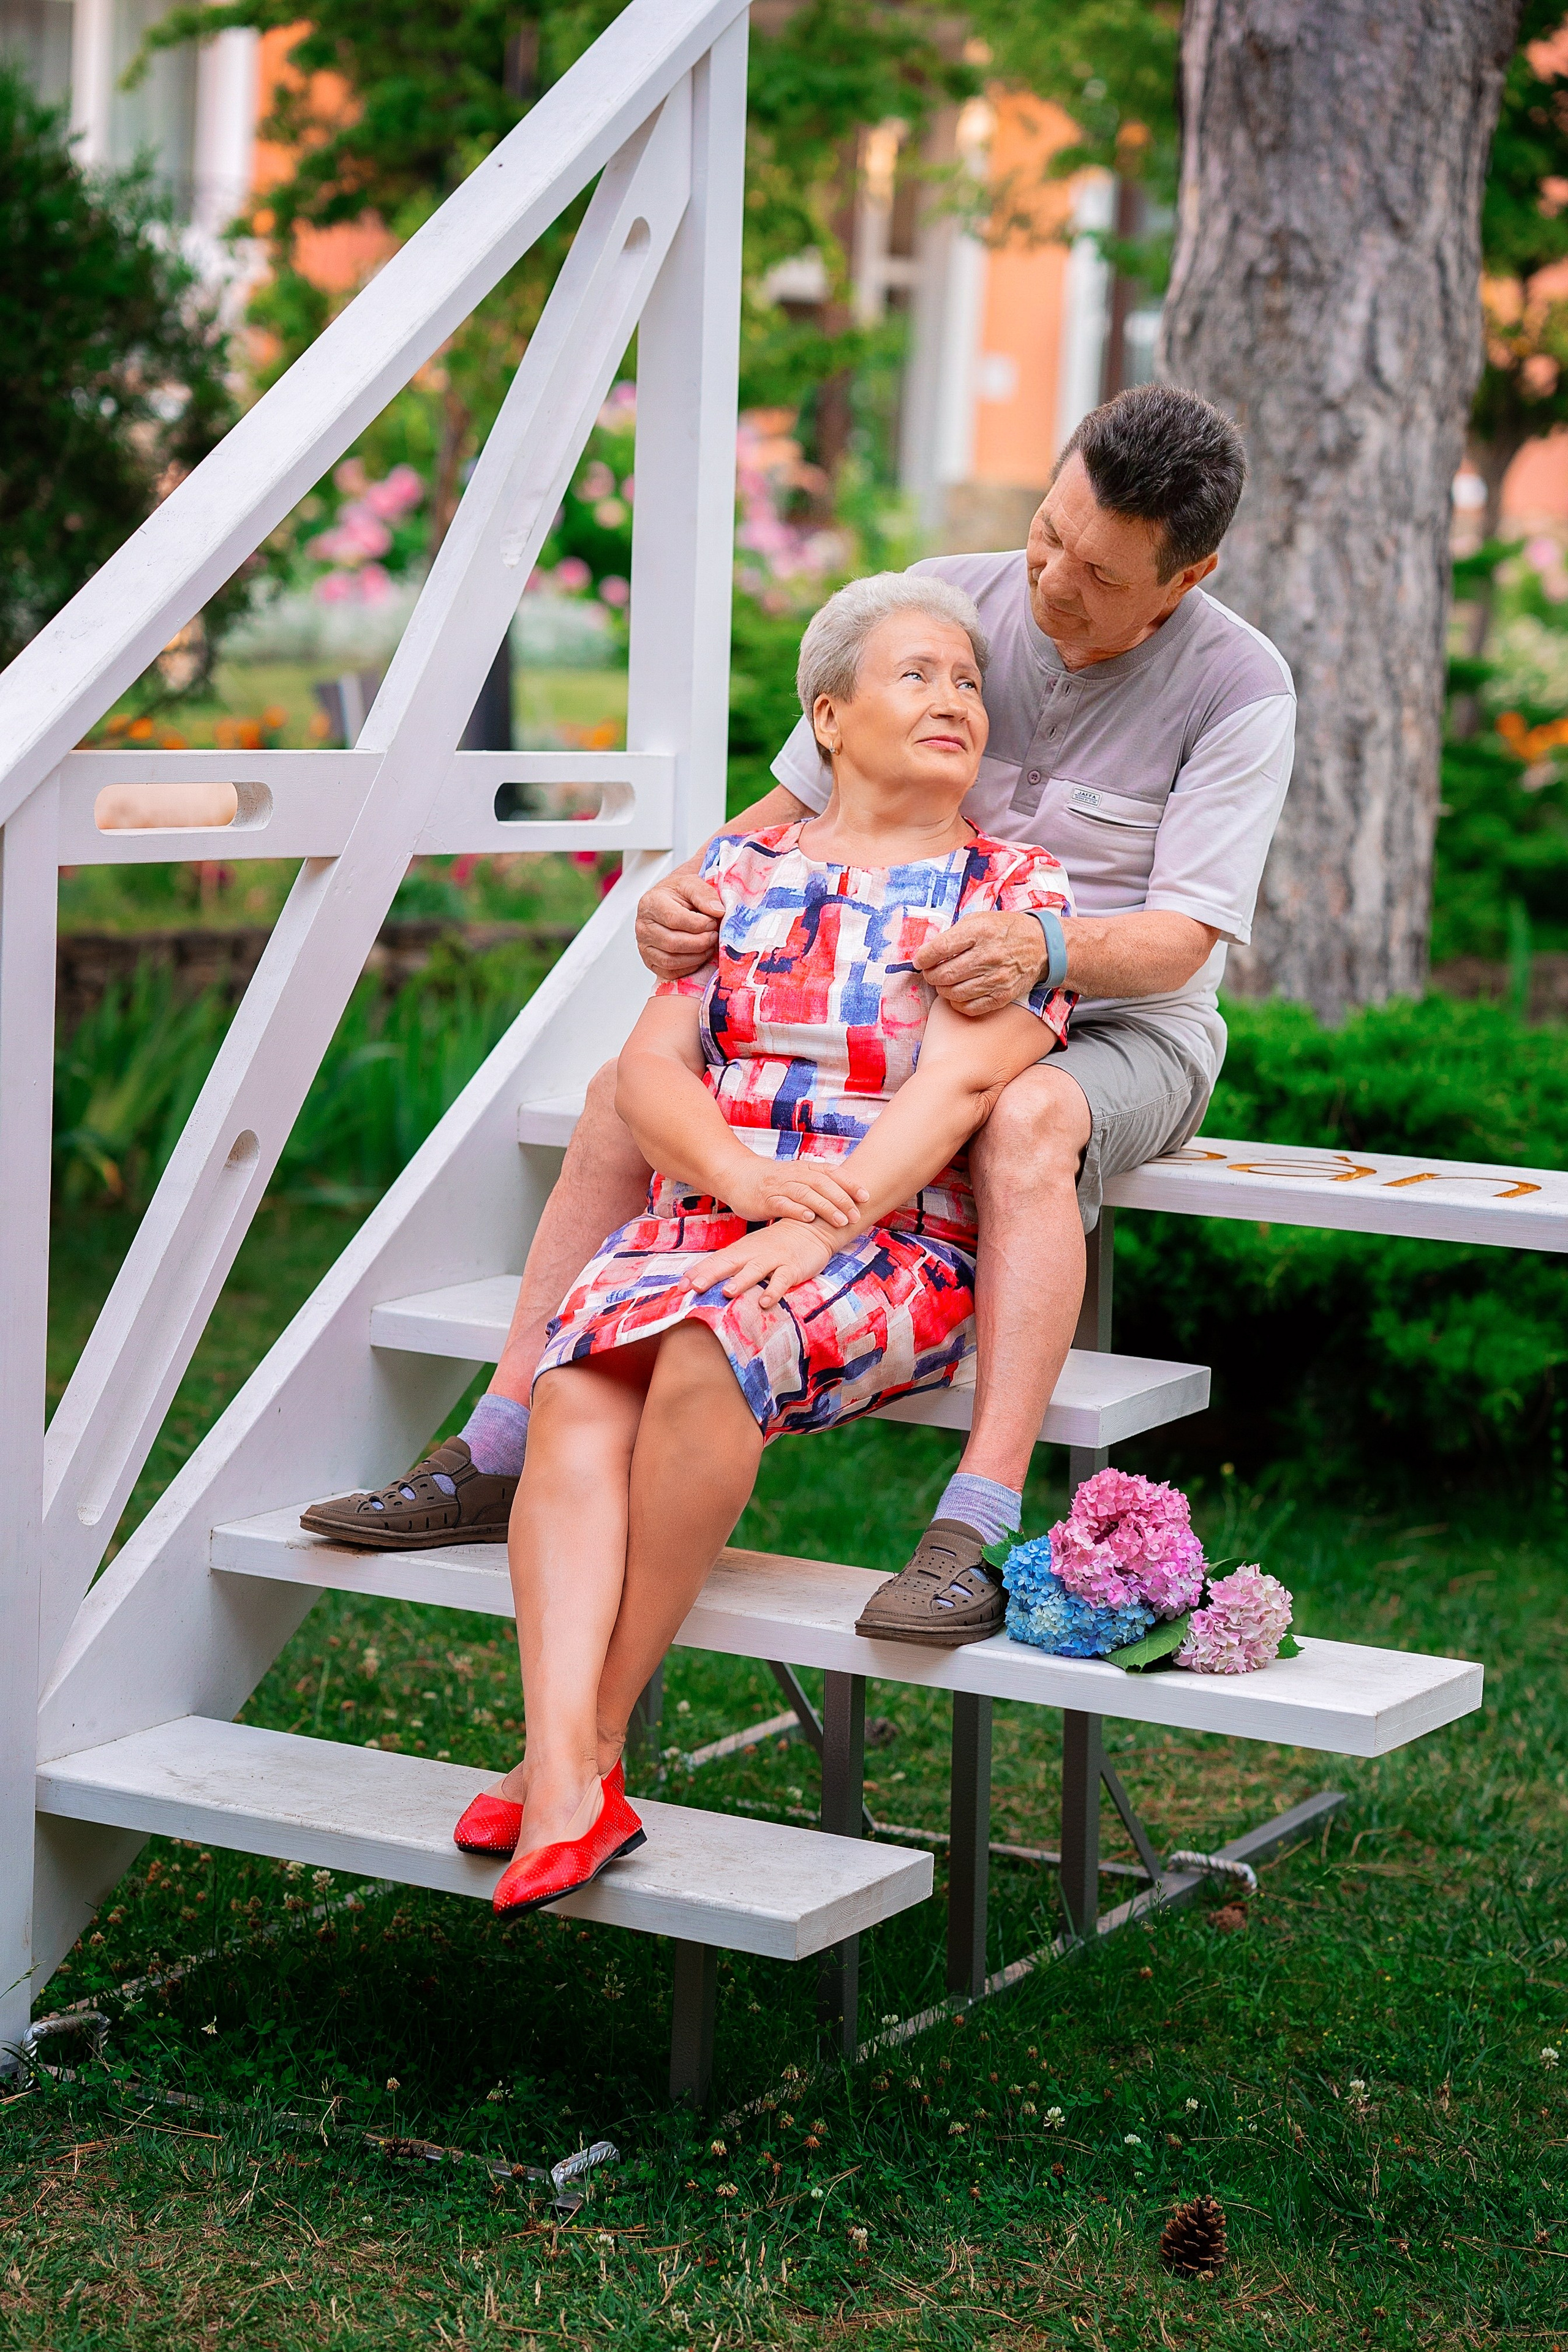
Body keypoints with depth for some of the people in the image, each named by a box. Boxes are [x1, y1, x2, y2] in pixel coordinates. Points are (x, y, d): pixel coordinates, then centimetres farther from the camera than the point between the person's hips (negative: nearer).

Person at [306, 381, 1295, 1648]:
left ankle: (980, 1521, -48)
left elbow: (1180, 938, -19)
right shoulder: (946, 602, 0)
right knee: (631, 1082, -15)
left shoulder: (1241, 686, -12)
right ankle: (499, 1458, -14)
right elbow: (796, 806, 4)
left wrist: (1044, 949, -41)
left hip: (1120, 1029, -4)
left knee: (1026, 1122, -41)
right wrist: (685, 890, -18)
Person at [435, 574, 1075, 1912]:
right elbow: (651, 1065, 9)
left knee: (707, 1350, -35)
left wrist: (825, 1221, -21)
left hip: (902, 1242, -3)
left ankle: (594, 1742, -28)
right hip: (701, 1218, 3)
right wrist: (744, 1173, -12)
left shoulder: (1014, 890, 9)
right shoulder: (742, 871, 19)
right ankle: (564, 1781, -43)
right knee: (577, 1391, -29)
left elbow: (959, 1083, -6)